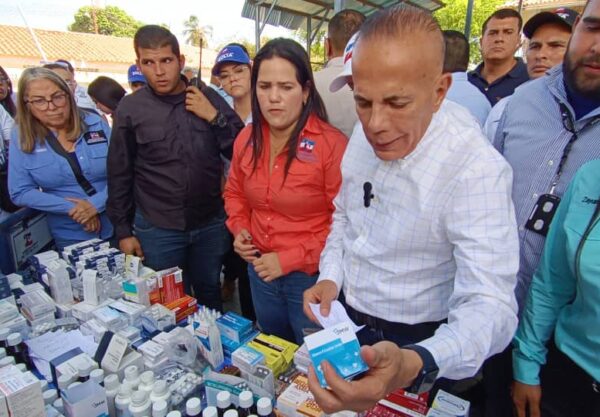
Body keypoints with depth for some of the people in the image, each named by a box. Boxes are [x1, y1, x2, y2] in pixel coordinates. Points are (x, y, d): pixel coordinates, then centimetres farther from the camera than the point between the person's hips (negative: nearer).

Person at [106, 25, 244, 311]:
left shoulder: (208, 98, 0)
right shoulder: (130, 108, -3)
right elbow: (120, 175, 3)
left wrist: (214, 117, -14)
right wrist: (123, 231, 3)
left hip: (211, 224, 2)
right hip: (157, 230, -1)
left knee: (210, 294, 18)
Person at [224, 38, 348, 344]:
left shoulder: (332, 144, -20)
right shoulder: (247, 139, -1)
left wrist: (290, 259, -18)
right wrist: (239, 229, -2)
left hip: (312, 277, -5)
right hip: (260, 271, 6)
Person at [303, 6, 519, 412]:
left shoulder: (476, 169, -29)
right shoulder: (364, 133, -8)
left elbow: (489, 305, -35)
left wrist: (413, 365, -53)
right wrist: (330, 277, -8)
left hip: (414, 345, -5)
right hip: (347, 319, 6)